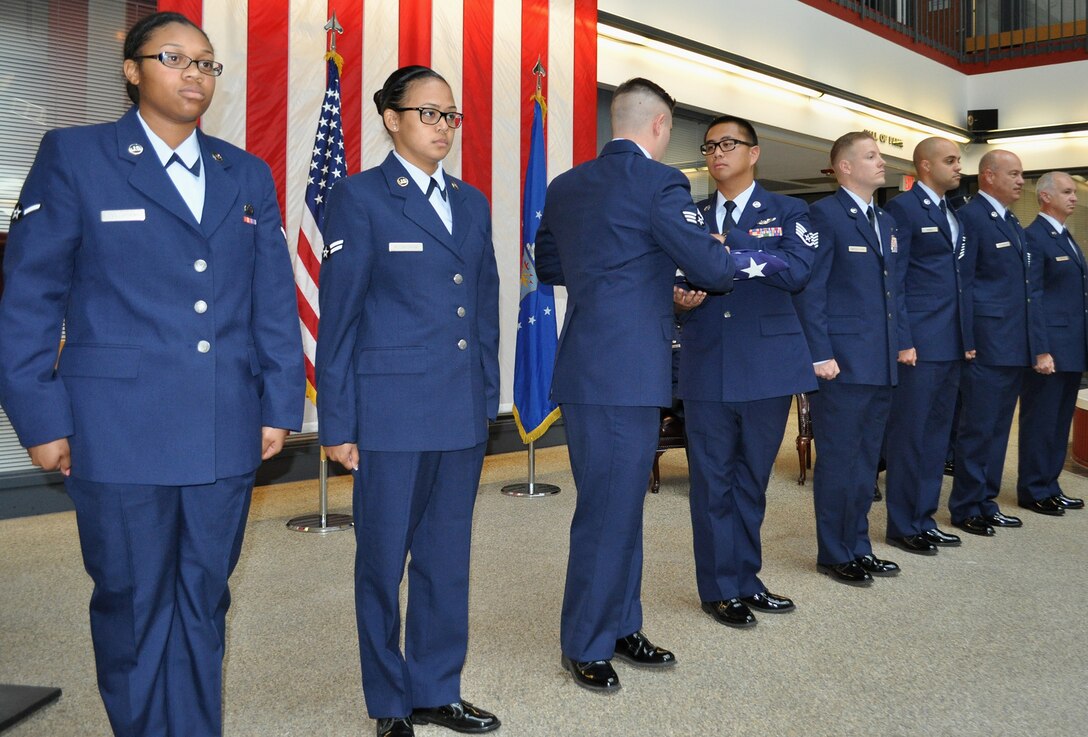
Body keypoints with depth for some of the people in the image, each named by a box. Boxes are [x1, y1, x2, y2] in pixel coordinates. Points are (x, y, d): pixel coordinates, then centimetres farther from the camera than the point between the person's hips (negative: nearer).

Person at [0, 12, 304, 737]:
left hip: (226, 433, 4)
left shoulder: (248, 175, 11)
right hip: (120, 432, -3)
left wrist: (280, 406, 6)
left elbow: (275, 302, 10)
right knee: (132, 606, 10)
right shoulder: (74, 157, 0)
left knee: (203, 604, 13)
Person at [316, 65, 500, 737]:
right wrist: (337, 423, -7)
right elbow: (338, 319, -5)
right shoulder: (359, 197, -4)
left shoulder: (472, 202, 13)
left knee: (447, 558, 13)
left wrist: (488, 399, 12)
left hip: (463, 412, 6)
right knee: (384, 560, 7)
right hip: (391, 409, -5)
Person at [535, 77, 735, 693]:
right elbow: (713, 270, -12)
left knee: (617, 504, 18)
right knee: (610, 511, 2)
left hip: (584, 367, 9)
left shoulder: (567, 185, 11)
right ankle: (587, 648, 14)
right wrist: (729, 258, 10)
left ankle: (620, 626, 29)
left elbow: (548, 265, 21)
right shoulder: (658, 182, -12)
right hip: (627, 371, -9)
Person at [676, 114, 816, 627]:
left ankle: (745, 579, 25)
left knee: (752, 479, 11)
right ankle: (720, 589, 15)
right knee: (713, 480, 3)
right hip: (707, 367, 1)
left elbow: (796, 271, -13)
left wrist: (727, 245, -14)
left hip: (768, 366, 0)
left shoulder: (787, 213, 6)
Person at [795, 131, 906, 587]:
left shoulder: (886, 222, 17)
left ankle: (858, 546, 26)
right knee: (838, 460, 1)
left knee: (866, 461, 15)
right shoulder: (825, 215, -8)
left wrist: (901, 343, 12)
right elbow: (810, 290, -12)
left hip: (882, 363, 8)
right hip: (842, 361, -8)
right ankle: (834, 554, 13)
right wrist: (820, 356, -17)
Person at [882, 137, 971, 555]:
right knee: (910, 434, -1)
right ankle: (903, 527, 8)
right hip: (919, 342, -8)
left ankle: (925, 518, 22)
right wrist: (902, 341, -16)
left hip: (952, 344, 8)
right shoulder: (903, 208, -7)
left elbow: (959, 278, 19)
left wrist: (968, 338, 14)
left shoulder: (954, 214, 18)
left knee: (937, 434, 12)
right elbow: (892, 280, -11)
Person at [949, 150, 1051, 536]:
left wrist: (1040, 346, 13)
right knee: (977, 429, -2)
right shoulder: (969, 217, -8)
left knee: (998, 429, 14)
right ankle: (965, 509, 8)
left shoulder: (1014, 225, 19)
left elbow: (1031, 290, 18)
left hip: (1016, 347, 9)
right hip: (986, 345, -9)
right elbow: (962, 284, -13)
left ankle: (986, 502, 23)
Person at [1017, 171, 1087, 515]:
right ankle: (1033, 492, 9)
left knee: (1060, 420, 14)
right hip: (1049, 346, -9)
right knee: (1040, 420, 0)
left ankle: (1049, 486, 23)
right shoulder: (1033, 236, -11)